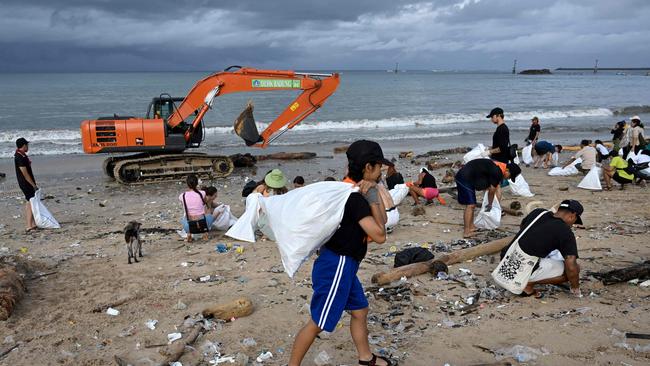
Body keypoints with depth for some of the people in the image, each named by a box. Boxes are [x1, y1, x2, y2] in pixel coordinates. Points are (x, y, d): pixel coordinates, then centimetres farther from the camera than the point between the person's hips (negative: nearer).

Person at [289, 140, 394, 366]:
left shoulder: (353, 190, 7)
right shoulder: (355, 196, -23)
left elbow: (382, 220, 9)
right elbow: (379, 236, -21)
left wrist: (374, 195, -7)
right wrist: (372, 199, -13)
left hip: (343, 264, 10)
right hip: (337, 265, -10)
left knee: (359, 310, 23)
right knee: (318, 322, 1)